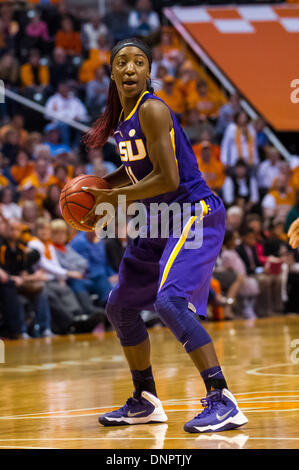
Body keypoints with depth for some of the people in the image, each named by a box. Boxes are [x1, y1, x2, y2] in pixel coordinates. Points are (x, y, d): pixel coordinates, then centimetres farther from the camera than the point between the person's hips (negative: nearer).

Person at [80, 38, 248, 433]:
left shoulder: (151, 109, -17)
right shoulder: (120, 117, 9)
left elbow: (167, 179, -23)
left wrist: (114, 198, -13)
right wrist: (99, 186, 9)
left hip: (195, 214, -10)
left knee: (170, 300, -29)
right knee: (120, 305, 16)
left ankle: (223, 402, -29)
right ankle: (145, 403, 28)